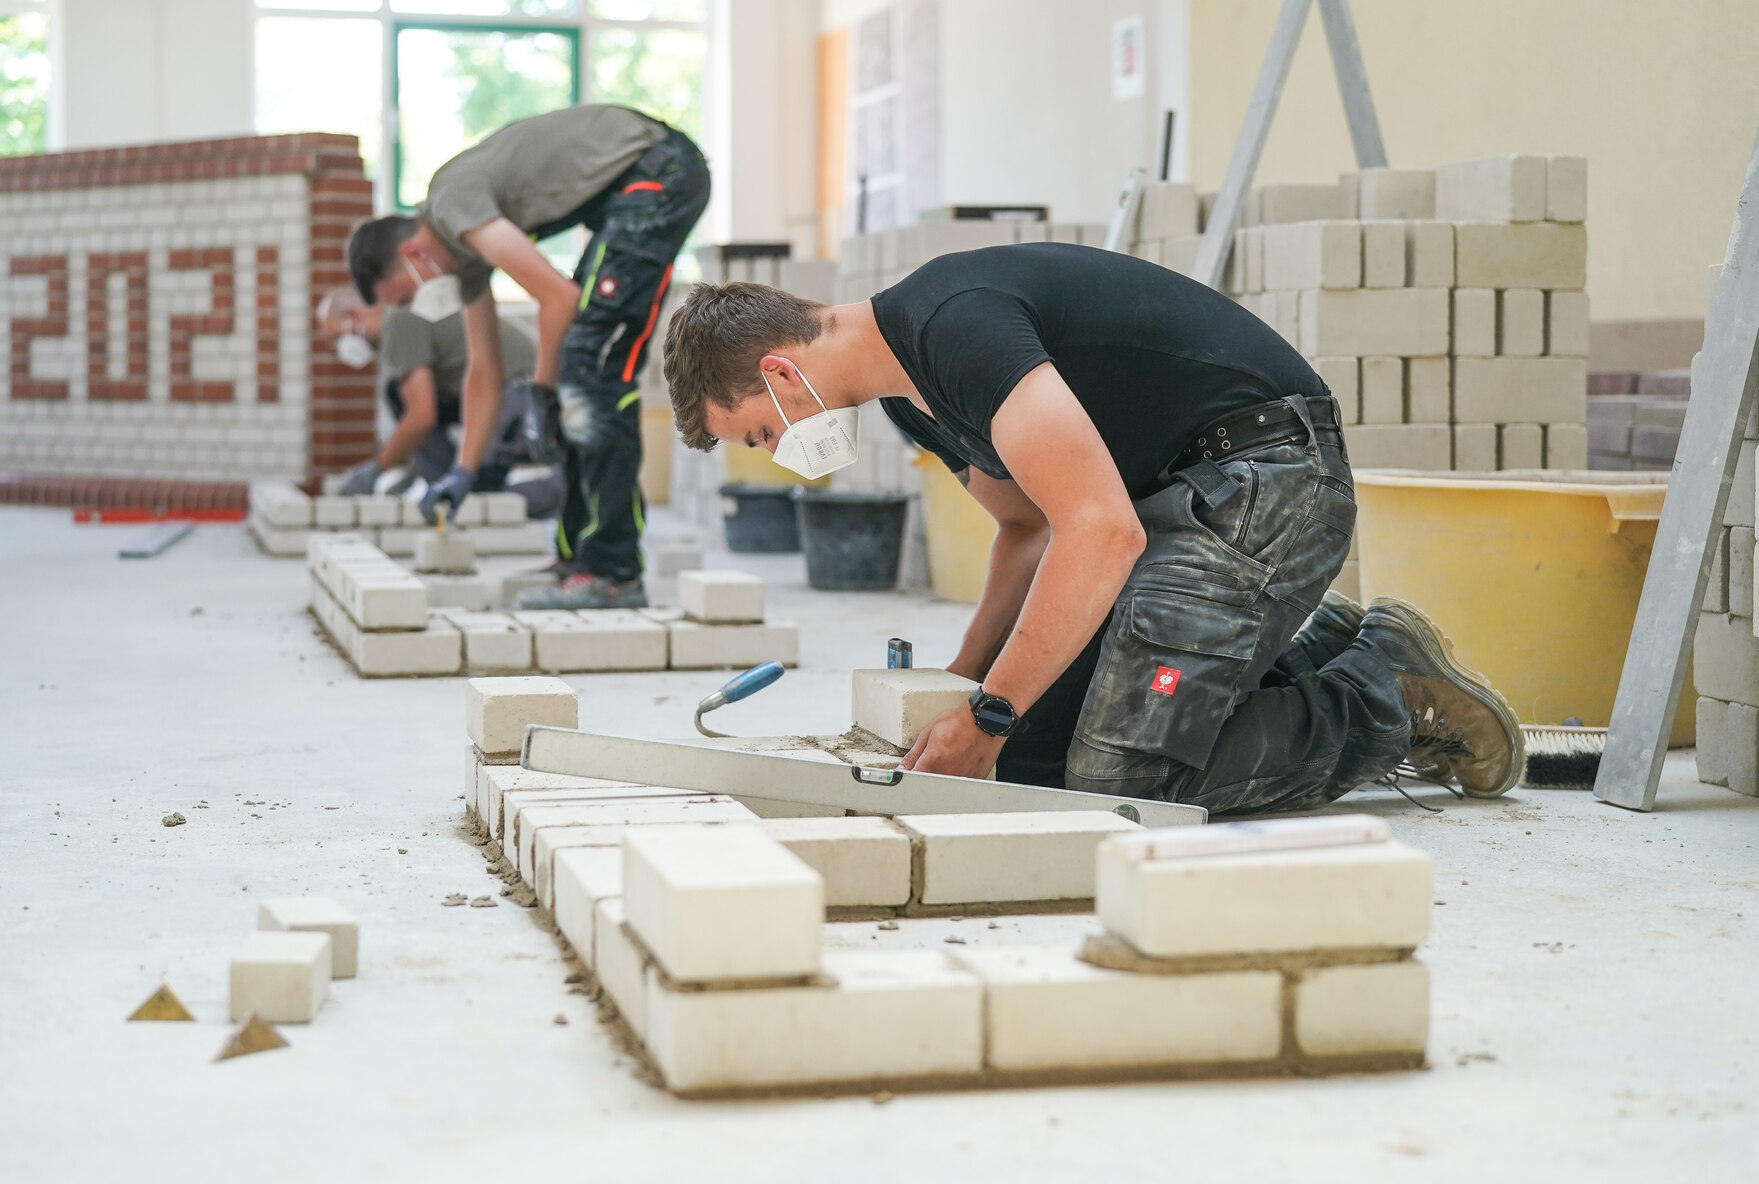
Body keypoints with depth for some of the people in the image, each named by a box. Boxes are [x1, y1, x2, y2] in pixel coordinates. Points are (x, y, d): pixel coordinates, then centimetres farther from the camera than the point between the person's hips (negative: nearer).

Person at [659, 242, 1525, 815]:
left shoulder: (952, 328, -23)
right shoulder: (909, 387, 10)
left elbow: (1103, 532, -30)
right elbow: (1029, 525, 23)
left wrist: (987, 719, -23)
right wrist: (964, 680, 10)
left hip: (1264, 476, -10)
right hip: (1168, 493, 10)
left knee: (1116, 777, -21)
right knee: (1027, 754, 3)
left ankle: (1395, 700, -1)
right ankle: (1304, 650, 17)